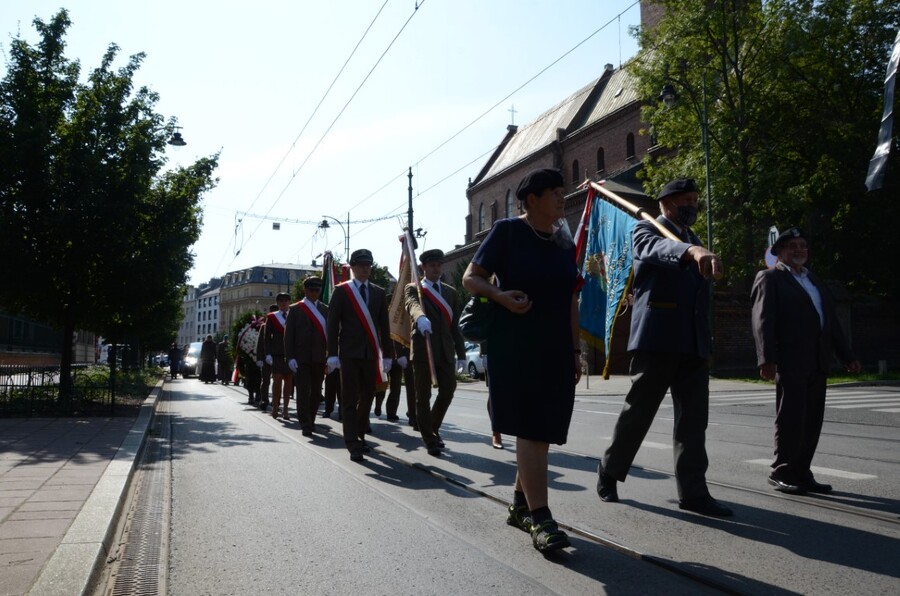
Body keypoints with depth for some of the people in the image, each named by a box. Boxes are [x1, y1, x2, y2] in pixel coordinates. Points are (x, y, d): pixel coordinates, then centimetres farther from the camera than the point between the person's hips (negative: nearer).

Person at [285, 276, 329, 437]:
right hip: (301, 357, -3)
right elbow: (288, 335, 0)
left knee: (316, 391, 10)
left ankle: (310, 420, 24)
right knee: (303, 392, -4)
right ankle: (305, 425, -3)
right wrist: (290, 357, -9)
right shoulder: (295, 309, 4)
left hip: (320, 357, 3)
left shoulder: (325, 310, 12)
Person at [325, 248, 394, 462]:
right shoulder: (341, 291, 1)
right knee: (350, 400, -3)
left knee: (367, 397, 10)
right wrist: (332, 354, -9)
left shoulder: (379, 293, 10)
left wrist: (387, 354, 7)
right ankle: (353, 445, -2)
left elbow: (384, 326, 11)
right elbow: (332, 324, -2)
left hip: (371, 354, 3)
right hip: (349, 354, -3)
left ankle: (359, 436, 27)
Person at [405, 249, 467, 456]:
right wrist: (420, 317, -47)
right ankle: (429, 439, 13)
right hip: (422, 348, -4)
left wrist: (461, 353, 10)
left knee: (448, 390, 4)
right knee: (423, 396, 2)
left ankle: (433, 428, 29)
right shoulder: (413, 289, 0)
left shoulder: (451, 292, 15)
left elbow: (455, 325, 14)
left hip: (445, 350, 4)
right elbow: (413, 305, -24)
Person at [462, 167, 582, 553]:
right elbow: (471, 278, -4)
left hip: (555, 349, 7)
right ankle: (540, 519, -8)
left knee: (542, 432, 10)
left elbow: (571, 304, 16)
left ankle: (520, 505, 24)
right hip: (516, 345, -6)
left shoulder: (565, 244, 14)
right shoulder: (507, 232, -4)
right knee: (529, 429, -10)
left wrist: (575, 352, 13)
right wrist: (501, 296, -23)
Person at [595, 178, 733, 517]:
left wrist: (706, 342, 17)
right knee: (638, 412, 2)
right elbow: (657, 248, -26)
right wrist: (693, 250, -47)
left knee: (694, 419, 2)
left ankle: (693, 492, 6)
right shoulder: (646, 231, 0)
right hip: (656, 338, -6)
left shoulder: (693, 240, 22)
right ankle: (609, 472, 21)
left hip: (694, 343, 7)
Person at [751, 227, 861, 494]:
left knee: (812, 420, 7)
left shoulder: (814, 281, 23)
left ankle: (801, 472, 15)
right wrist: (767, 358, -19)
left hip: (816, 362, 7)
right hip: (789, 361, -7)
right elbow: (763, 321, -10)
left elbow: (831, 320, 21)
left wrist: (847, 356, 15)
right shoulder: (770, 278, 0)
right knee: (790, 418, -3)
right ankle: (781, 472, 8)